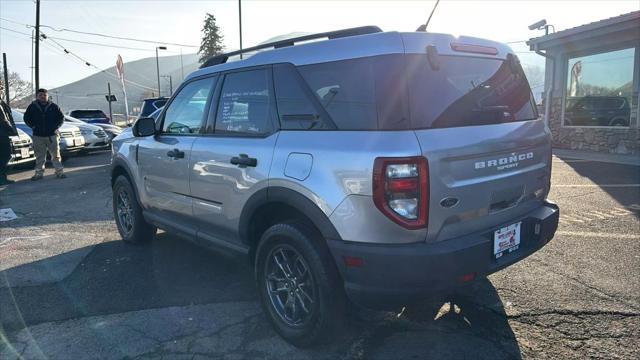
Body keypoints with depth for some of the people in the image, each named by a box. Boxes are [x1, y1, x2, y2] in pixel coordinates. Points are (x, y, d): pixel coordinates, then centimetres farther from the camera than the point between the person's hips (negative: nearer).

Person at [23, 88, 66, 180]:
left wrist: (56, 126, -3)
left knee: (56, 155, 1)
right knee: (39, 156, 7)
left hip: (52, 135, -1)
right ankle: (39, 173, 14)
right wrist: (33, 127, 0)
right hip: (38, 136, 1)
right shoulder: (32, 107, 5)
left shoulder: (53, 106, 3)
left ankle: (59, 172, 6)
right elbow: (26, 118, 11)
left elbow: (61, 117, 7)